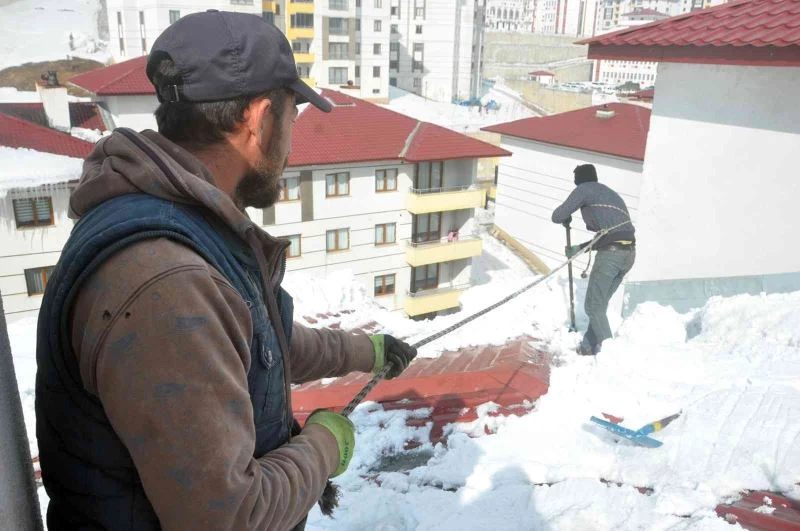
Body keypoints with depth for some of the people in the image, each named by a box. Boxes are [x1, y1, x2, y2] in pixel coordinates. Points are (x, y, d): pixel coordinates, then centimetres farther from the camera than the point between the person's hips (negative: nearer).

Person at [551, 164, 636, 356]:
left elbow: (557, 216, 2)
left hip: (611, 253, -8)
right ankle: (589, 346, 25)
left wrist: (565, 219, 26)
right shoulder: (611, 193, 31)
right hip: (629, 253, 8)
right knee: (600, 304, 17)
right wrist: (578, 248, 40)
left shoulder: (585, 189, 7)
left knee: (593, 306, 0)